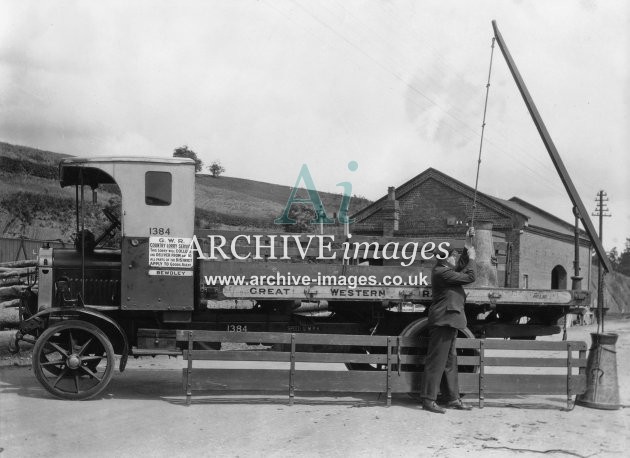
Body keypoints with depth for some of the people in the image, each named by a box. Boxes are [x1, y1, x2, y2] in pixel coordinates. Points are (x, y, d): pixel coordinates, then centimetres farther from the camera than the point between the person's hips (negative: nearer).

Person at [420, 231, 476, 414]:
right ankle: (428, 400, -5)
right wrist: (472, 258, -2)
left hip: (449, 321, 11)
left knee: (450, 361, 13)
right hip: (443, 321, -11)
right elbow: (469, 277, -17)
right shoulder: (441, 272, -16)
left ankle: (452, 398, 19)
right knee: (436, 361, -8)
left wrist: (467, 244, 22)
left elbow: (461, 266, 30)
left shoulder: (446, 270, 16)